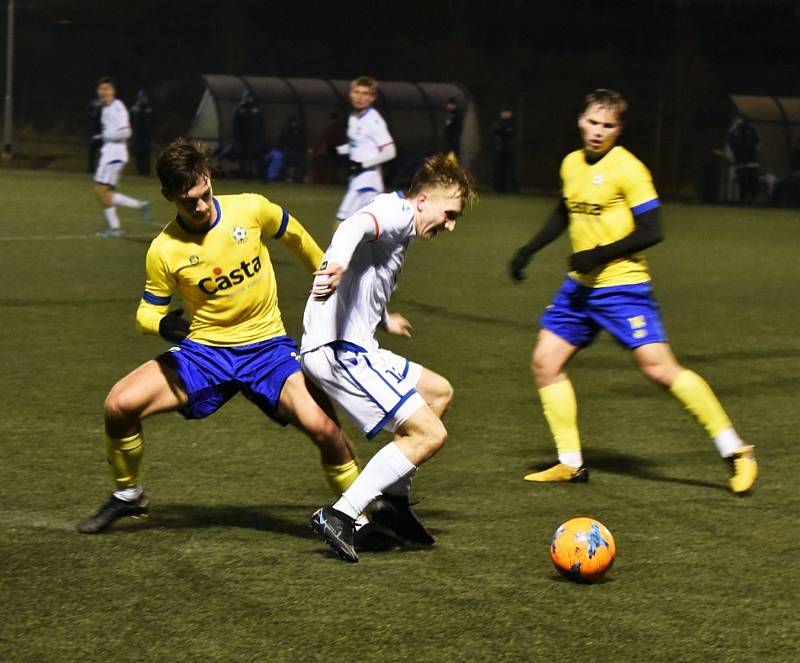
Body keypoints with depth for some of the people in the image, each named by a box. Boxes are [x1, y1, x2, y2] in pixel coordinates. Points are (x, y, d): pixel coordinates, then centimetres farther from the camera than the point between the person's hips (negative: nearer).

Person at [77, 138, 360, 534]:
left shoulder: (251, 209, -11)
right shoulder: (163, 251, -11)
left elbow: (295, 237, 9)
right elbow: (148, 310, 1)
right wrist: (163, 324, -23)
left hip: (267, 347, -1)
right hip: (203, 352, 1)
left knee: (322, 427, -23)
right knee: (120, 404, -16)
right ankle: (127, 497, 11)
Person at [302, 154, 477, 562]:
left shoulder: (398, 231, 22)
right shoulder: (396, 212, -9)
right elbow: (356, 226, -33)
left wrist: (382, 320, 56)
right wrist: (337, 263, -55)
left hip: (352, 347, 11)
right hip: (338, 350, -11)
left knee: (439, 392, 23)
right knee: (429, 434, -13)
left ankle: (392, 501, 20)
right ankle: (339, 517, -11)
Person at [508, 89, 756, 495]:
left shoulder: (627, 169, -12)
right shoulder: (571, 164, 10)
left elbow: (651, 231, -15)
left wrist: (600, 255, -20)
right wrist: (528, 251, 26)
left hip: (622, 285, -8)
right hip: (580, 286, 8)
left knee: (659, 368, -15)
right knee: (544, 364, 3)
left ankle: (735, 451, -8)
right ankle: (571, 464, 11)